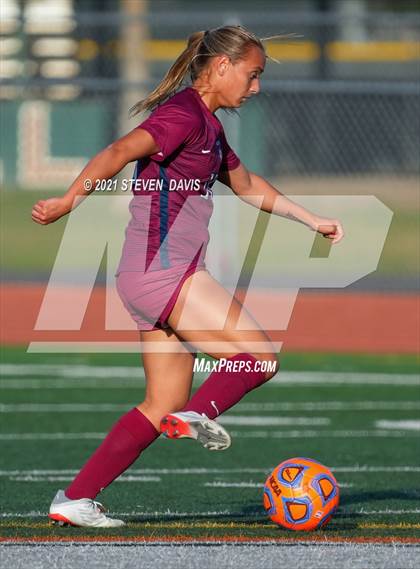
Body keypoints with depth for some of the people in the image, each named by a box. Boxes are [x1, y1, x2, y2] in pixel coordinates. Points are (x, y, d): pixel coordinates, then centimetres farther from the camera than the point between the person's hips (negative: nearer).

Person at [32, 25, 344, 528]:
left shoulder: (208, 126, 20)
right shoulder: (184, 114, -12)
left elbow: (246, 184, 36)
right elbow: (120, 152, -26)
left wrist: (312, 220, 39)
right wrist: (69, 200, -39)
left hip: (164, 277, 10)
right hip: (162, 272, -10)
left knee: (164, 405, 9)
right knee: (261, 357, -11)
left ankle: (75, 498, 9)